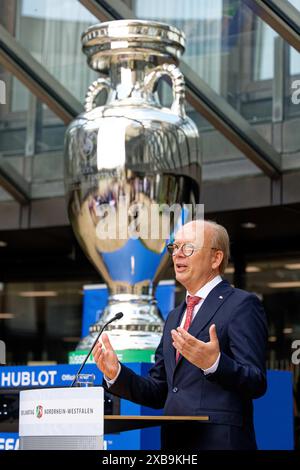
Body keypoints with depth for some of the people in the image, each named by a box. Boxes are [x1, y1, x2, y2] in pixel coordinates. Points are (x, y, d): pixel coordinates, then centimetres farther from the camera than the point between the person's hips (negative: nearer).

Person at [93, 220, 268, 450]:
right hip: (173, 443, 7)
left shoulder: (243, 305, -5)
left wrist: (214, 364, -30)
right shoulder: (174, 317, 19)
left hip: (220, 442, -7)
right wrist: (116, 373, 2)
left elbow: (256, 383, -13)